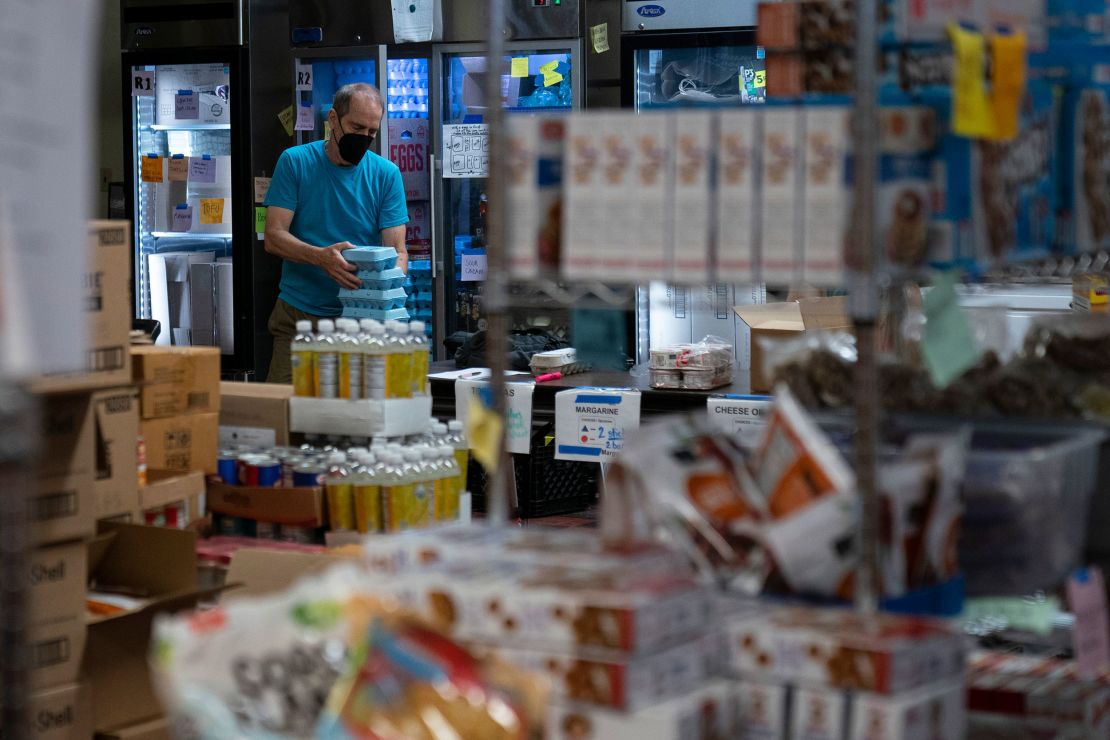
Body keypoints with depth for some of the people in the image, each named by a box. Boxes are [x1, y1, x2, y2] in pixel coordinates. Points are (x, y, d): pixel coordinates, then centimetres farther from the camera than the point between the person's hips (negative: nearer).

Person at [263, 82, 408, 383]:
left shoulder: (386, 174, 4)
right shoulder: (295, 162, 0)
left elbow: (397, 251, -1)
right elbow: (274, 237, -6)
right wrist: (321, 257, -25)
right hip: (299, 315, -1)